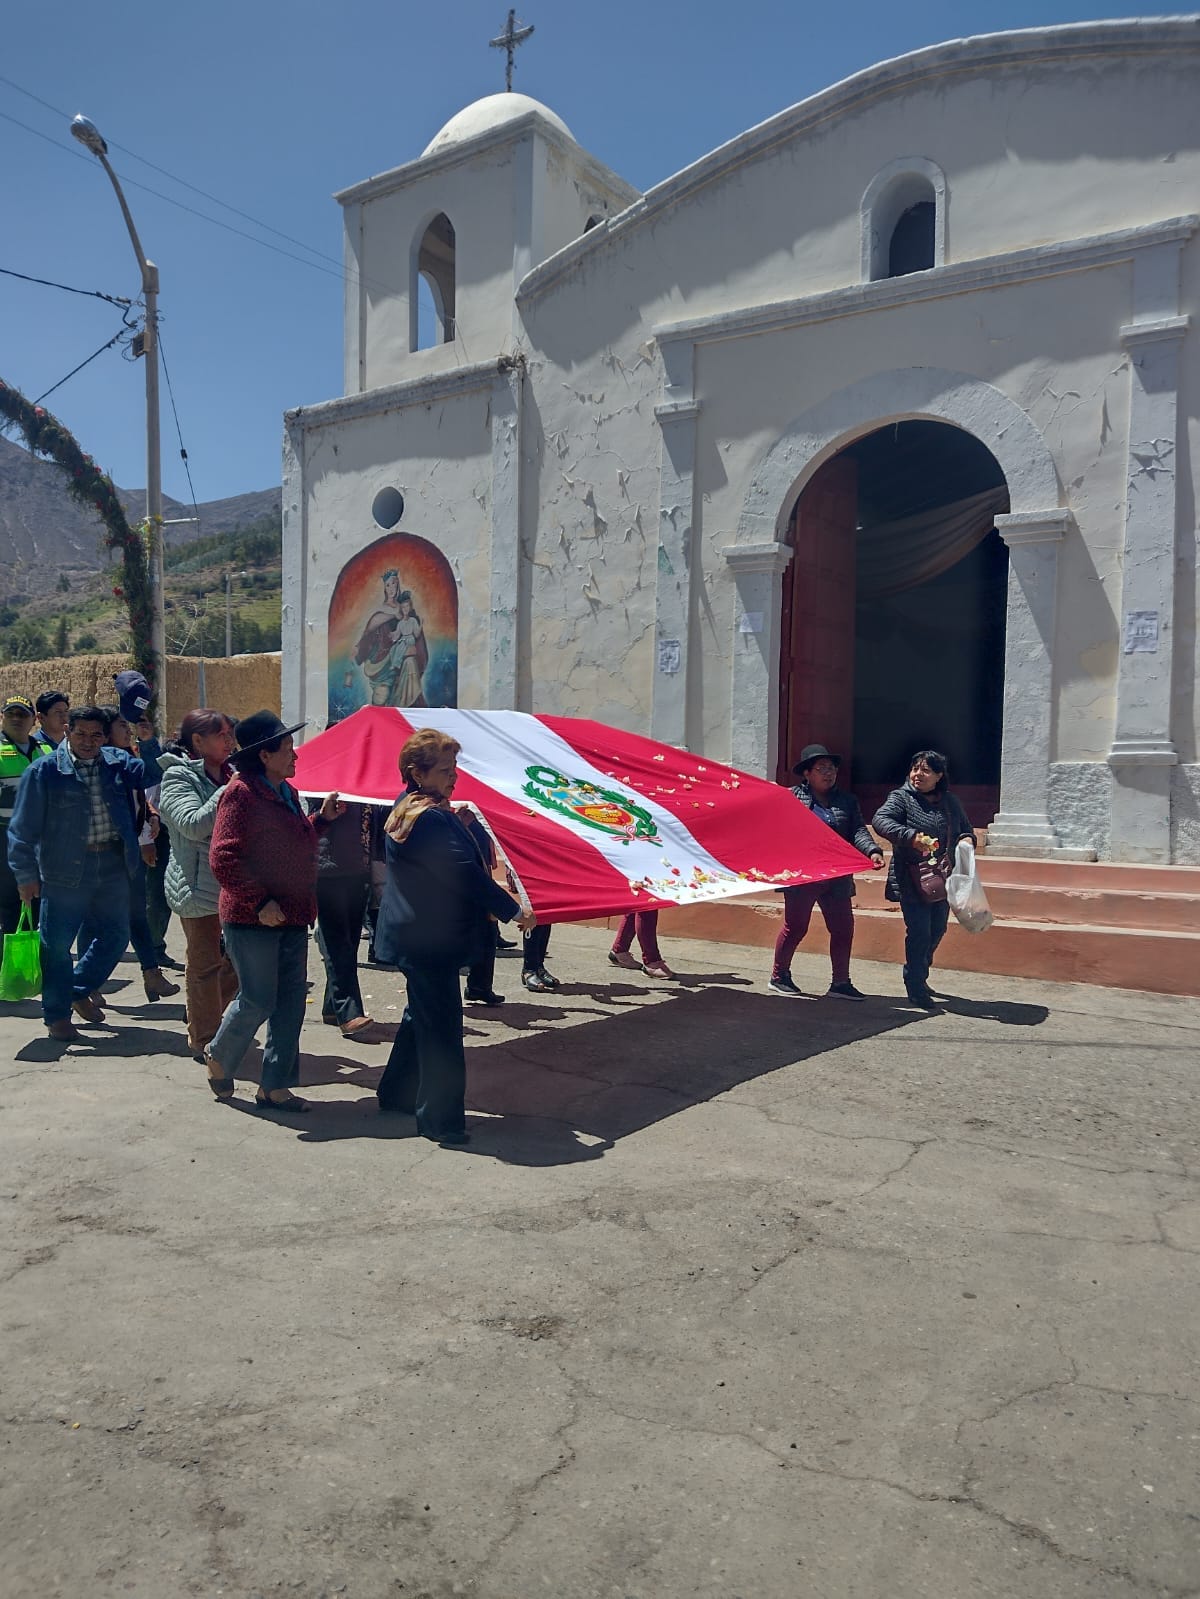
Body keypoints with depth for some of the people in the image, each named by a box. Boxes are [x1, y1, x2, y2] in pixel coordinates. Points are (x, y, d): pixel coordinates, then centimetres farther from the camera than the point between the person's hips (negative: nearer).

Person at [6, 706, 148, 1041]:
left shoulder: (118, 762, 5)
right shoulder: (44, 771, -7)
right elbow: (23, 828, -5)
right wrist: (26, 874, -5)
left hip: (113, 865, 4)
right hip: (66, 869, -4)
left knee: (115, 935, 14)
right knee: (57, 944, 4)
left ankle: (79, 990, 36)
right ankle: (57, 1014, 21)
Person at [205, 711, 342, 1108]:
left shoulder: (287, 792, 13)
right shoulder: (241, 792, -14)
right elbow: (223, 858, -19)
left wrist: (321, 818, 11)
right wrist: (260, 902, -21)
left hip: (292, 917, 8)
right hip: (252, 919, -8)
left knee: (291, 1001, 9)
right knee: (257, 1001, -1)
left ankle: (274, 1087, 20)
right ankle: (219, 1057, 29)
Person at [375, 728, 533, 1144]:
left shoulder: (406, 808, 10)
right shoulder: (431, 818, -23)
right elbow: (466, 873, -24)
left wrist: (457, 820, 13)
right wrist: (514, 911, -17)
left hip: (416, 934, 11)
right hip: (430, 939, -11)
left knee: (421, 1015, 23)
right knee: (441, 1028, -3)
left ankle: (396, 1093, 37)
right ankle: (440, 1121, 5)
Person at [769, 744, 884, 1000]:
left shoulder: (847, 801, 12)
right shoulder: (791, 797, 1)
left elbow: (858, 830, 1)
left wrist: (872, 851, -18)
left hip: (837, 878, 4)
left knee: (843, 927, 4)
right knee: (795, 926, 4)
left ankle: (840, 983, 16)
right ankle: (778, 977, 20)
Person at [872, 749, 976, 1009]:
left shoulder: (950, 802, 11)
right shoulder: (901, 797, -6)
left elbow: (965, 829, 23)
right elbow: (880, 820, -22)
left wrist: (967, 840, -2)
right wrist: (911, 837, -35)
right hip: (912, 881, -6)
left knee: (937, 930, 15)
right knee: (919, 932, -8)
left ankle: (918, 976, 35)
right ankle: (916, 988, 3)